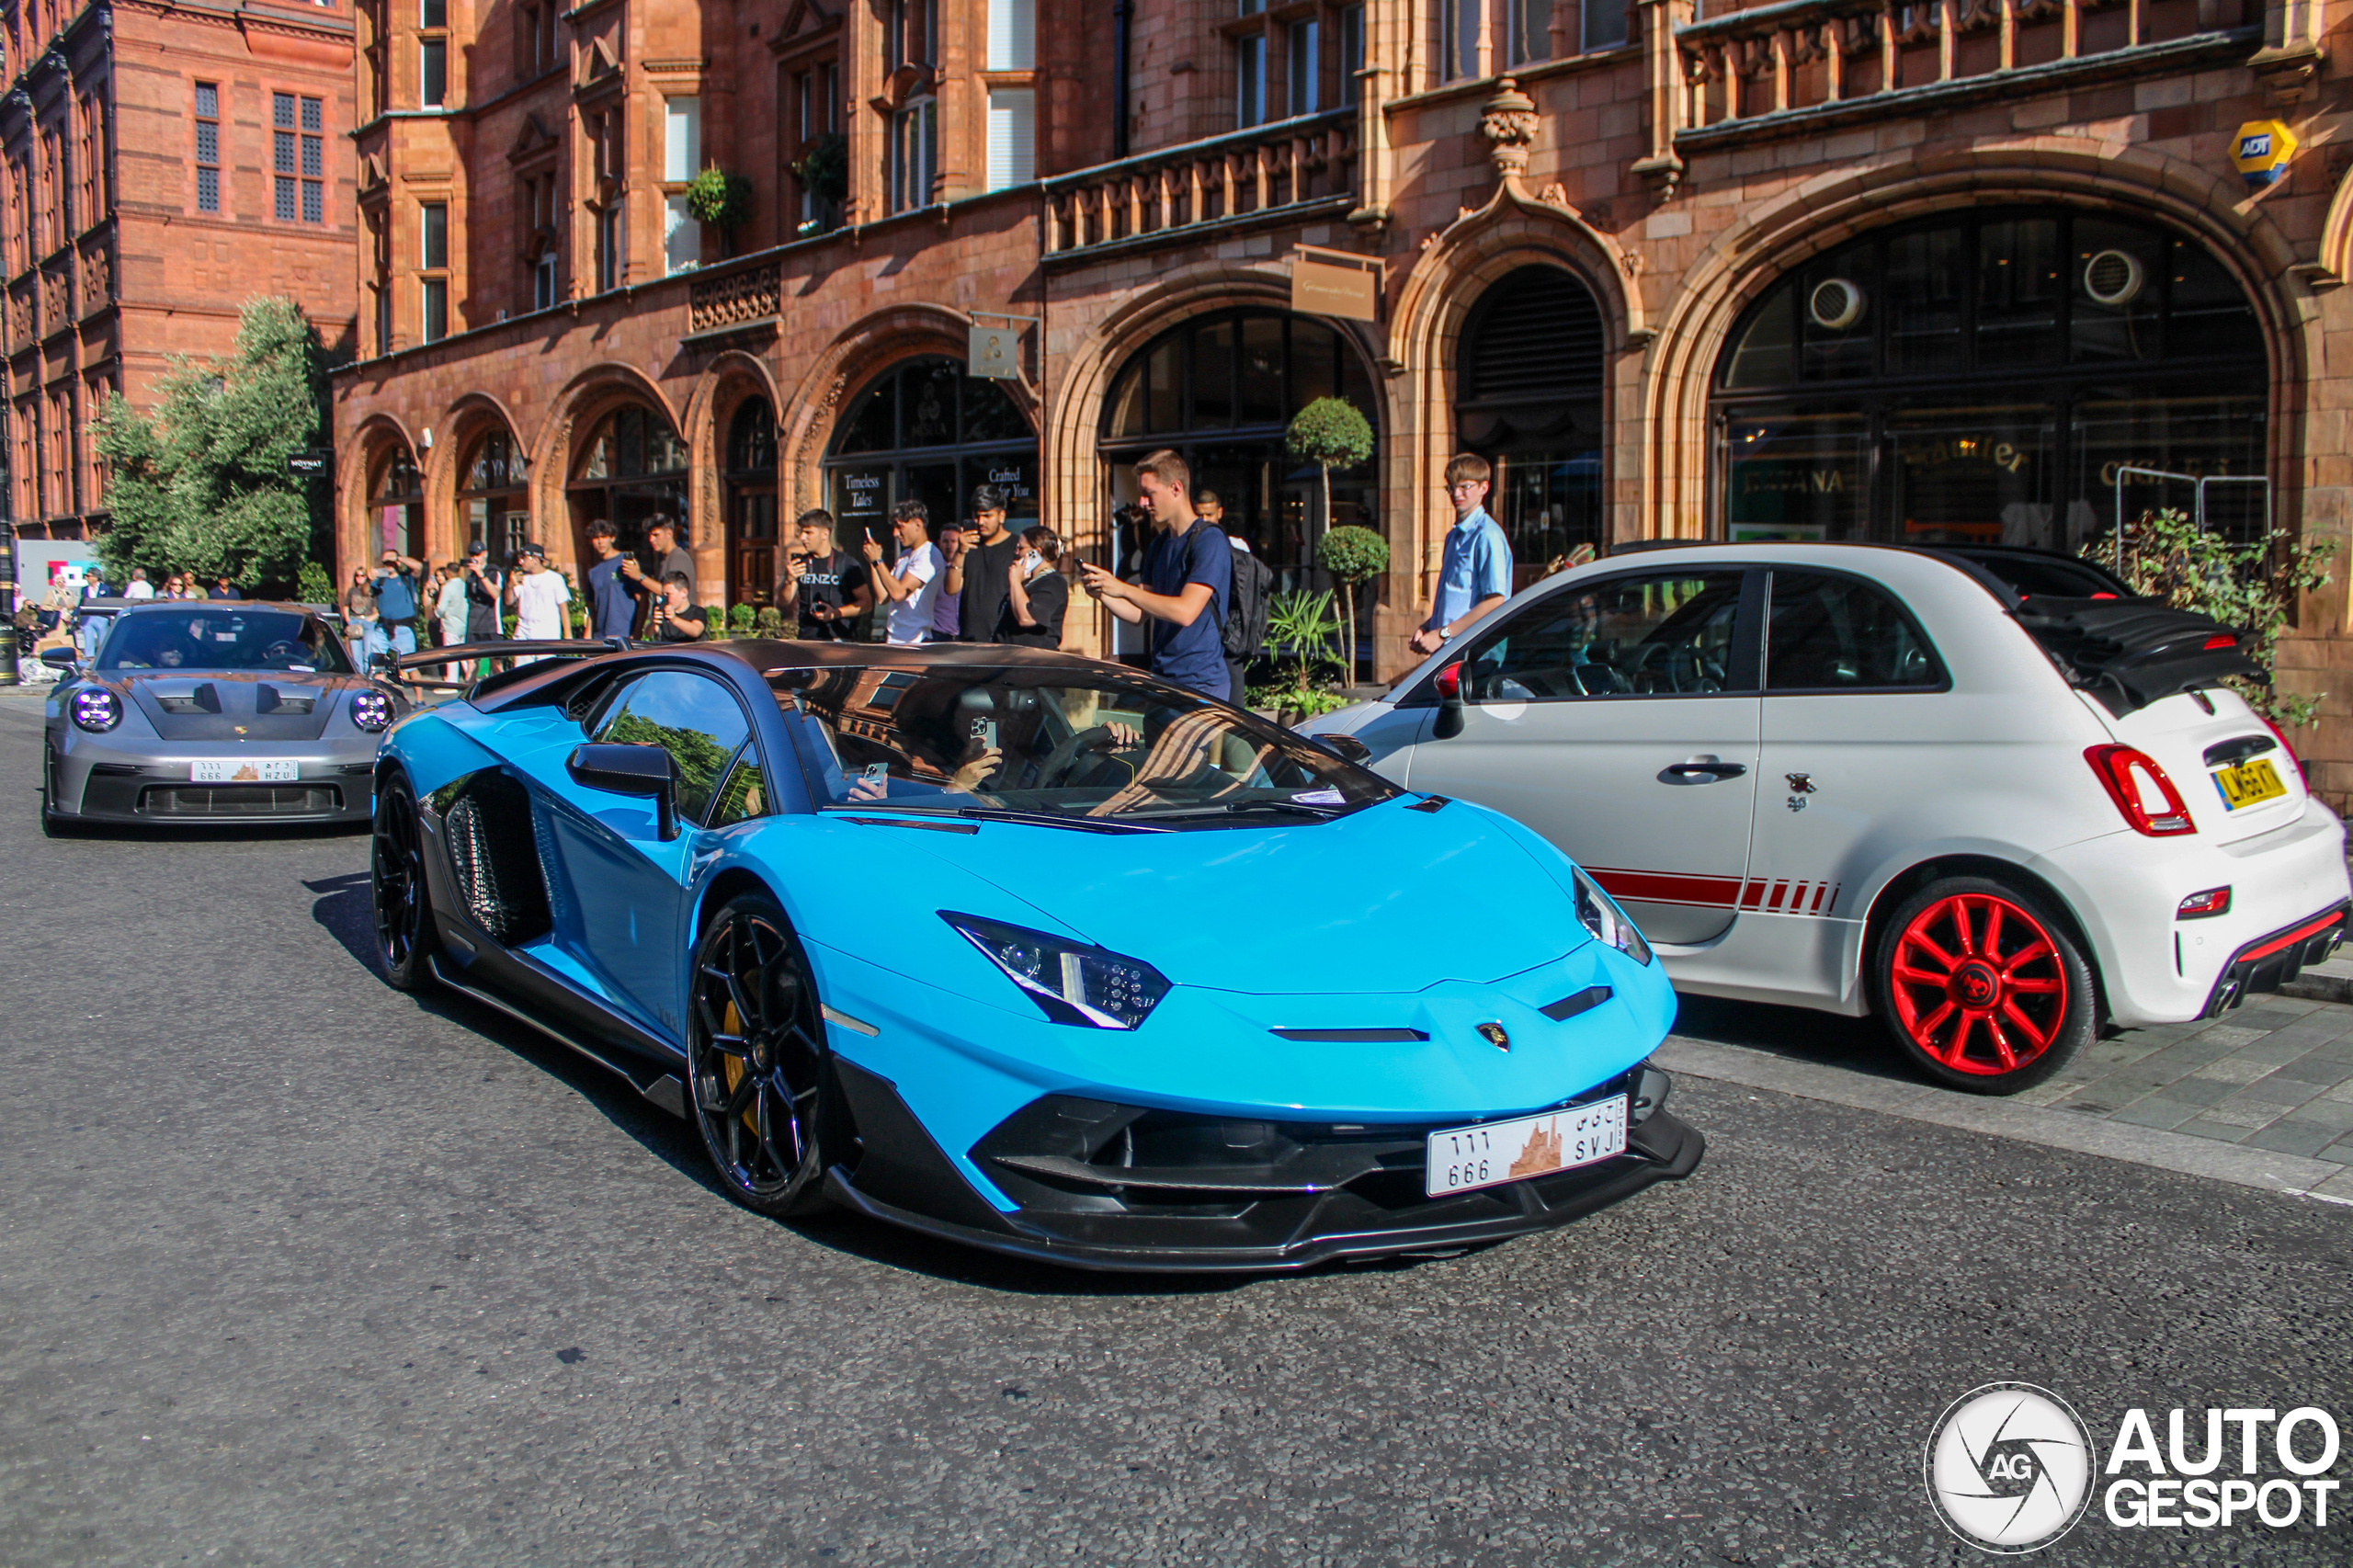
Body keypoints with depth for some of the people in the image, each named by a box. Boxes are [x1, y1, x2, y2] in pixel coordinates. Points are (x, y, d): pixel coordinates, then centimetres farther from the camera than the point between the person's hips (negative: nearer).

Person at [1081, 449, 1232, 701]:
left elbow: (1186, 611, -22)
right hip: (1159, 678, 7)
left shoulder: (1209, 541, -11)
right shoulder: (1158, 544, 15)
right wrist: (1102, 593, -3)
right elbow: (1139, 615, 15)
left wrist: (1123, 589, -22)